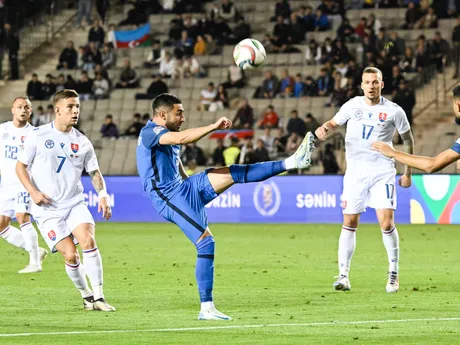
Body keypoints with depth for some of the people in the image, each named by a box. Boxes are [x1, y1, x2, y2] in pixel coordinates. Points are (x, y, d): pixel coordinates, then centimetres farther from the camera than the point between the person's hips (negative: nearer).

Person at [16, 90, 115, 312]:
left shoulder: (82, 142, 5)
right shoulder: (38, 136, -3)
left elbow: (94, 172, 12)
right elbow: (20, 166, 3)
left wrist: (103, 196, -5)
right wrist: (33, 192, -12)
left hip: (75, 204, 2)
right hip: (47, 210, -2)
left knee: (88, 240, -22)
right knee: (70, 255, -11)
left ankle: (98, 297, -17)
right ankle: (86, 296, 12)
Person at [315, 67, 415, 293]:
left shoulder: (394, 111, -2)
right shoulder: (352, 105, 3)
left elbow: (408, 140, 9)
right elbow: (334, 122, 16)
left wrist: (408, 173, 8)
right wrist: (324, 128, -9)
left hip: (383, 171, -2)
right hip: (355, 171, 2)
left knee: (386, 222, -13)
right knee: (350, 222, 1)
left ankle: (393, 273, 4)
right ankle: (343, 275, 7)